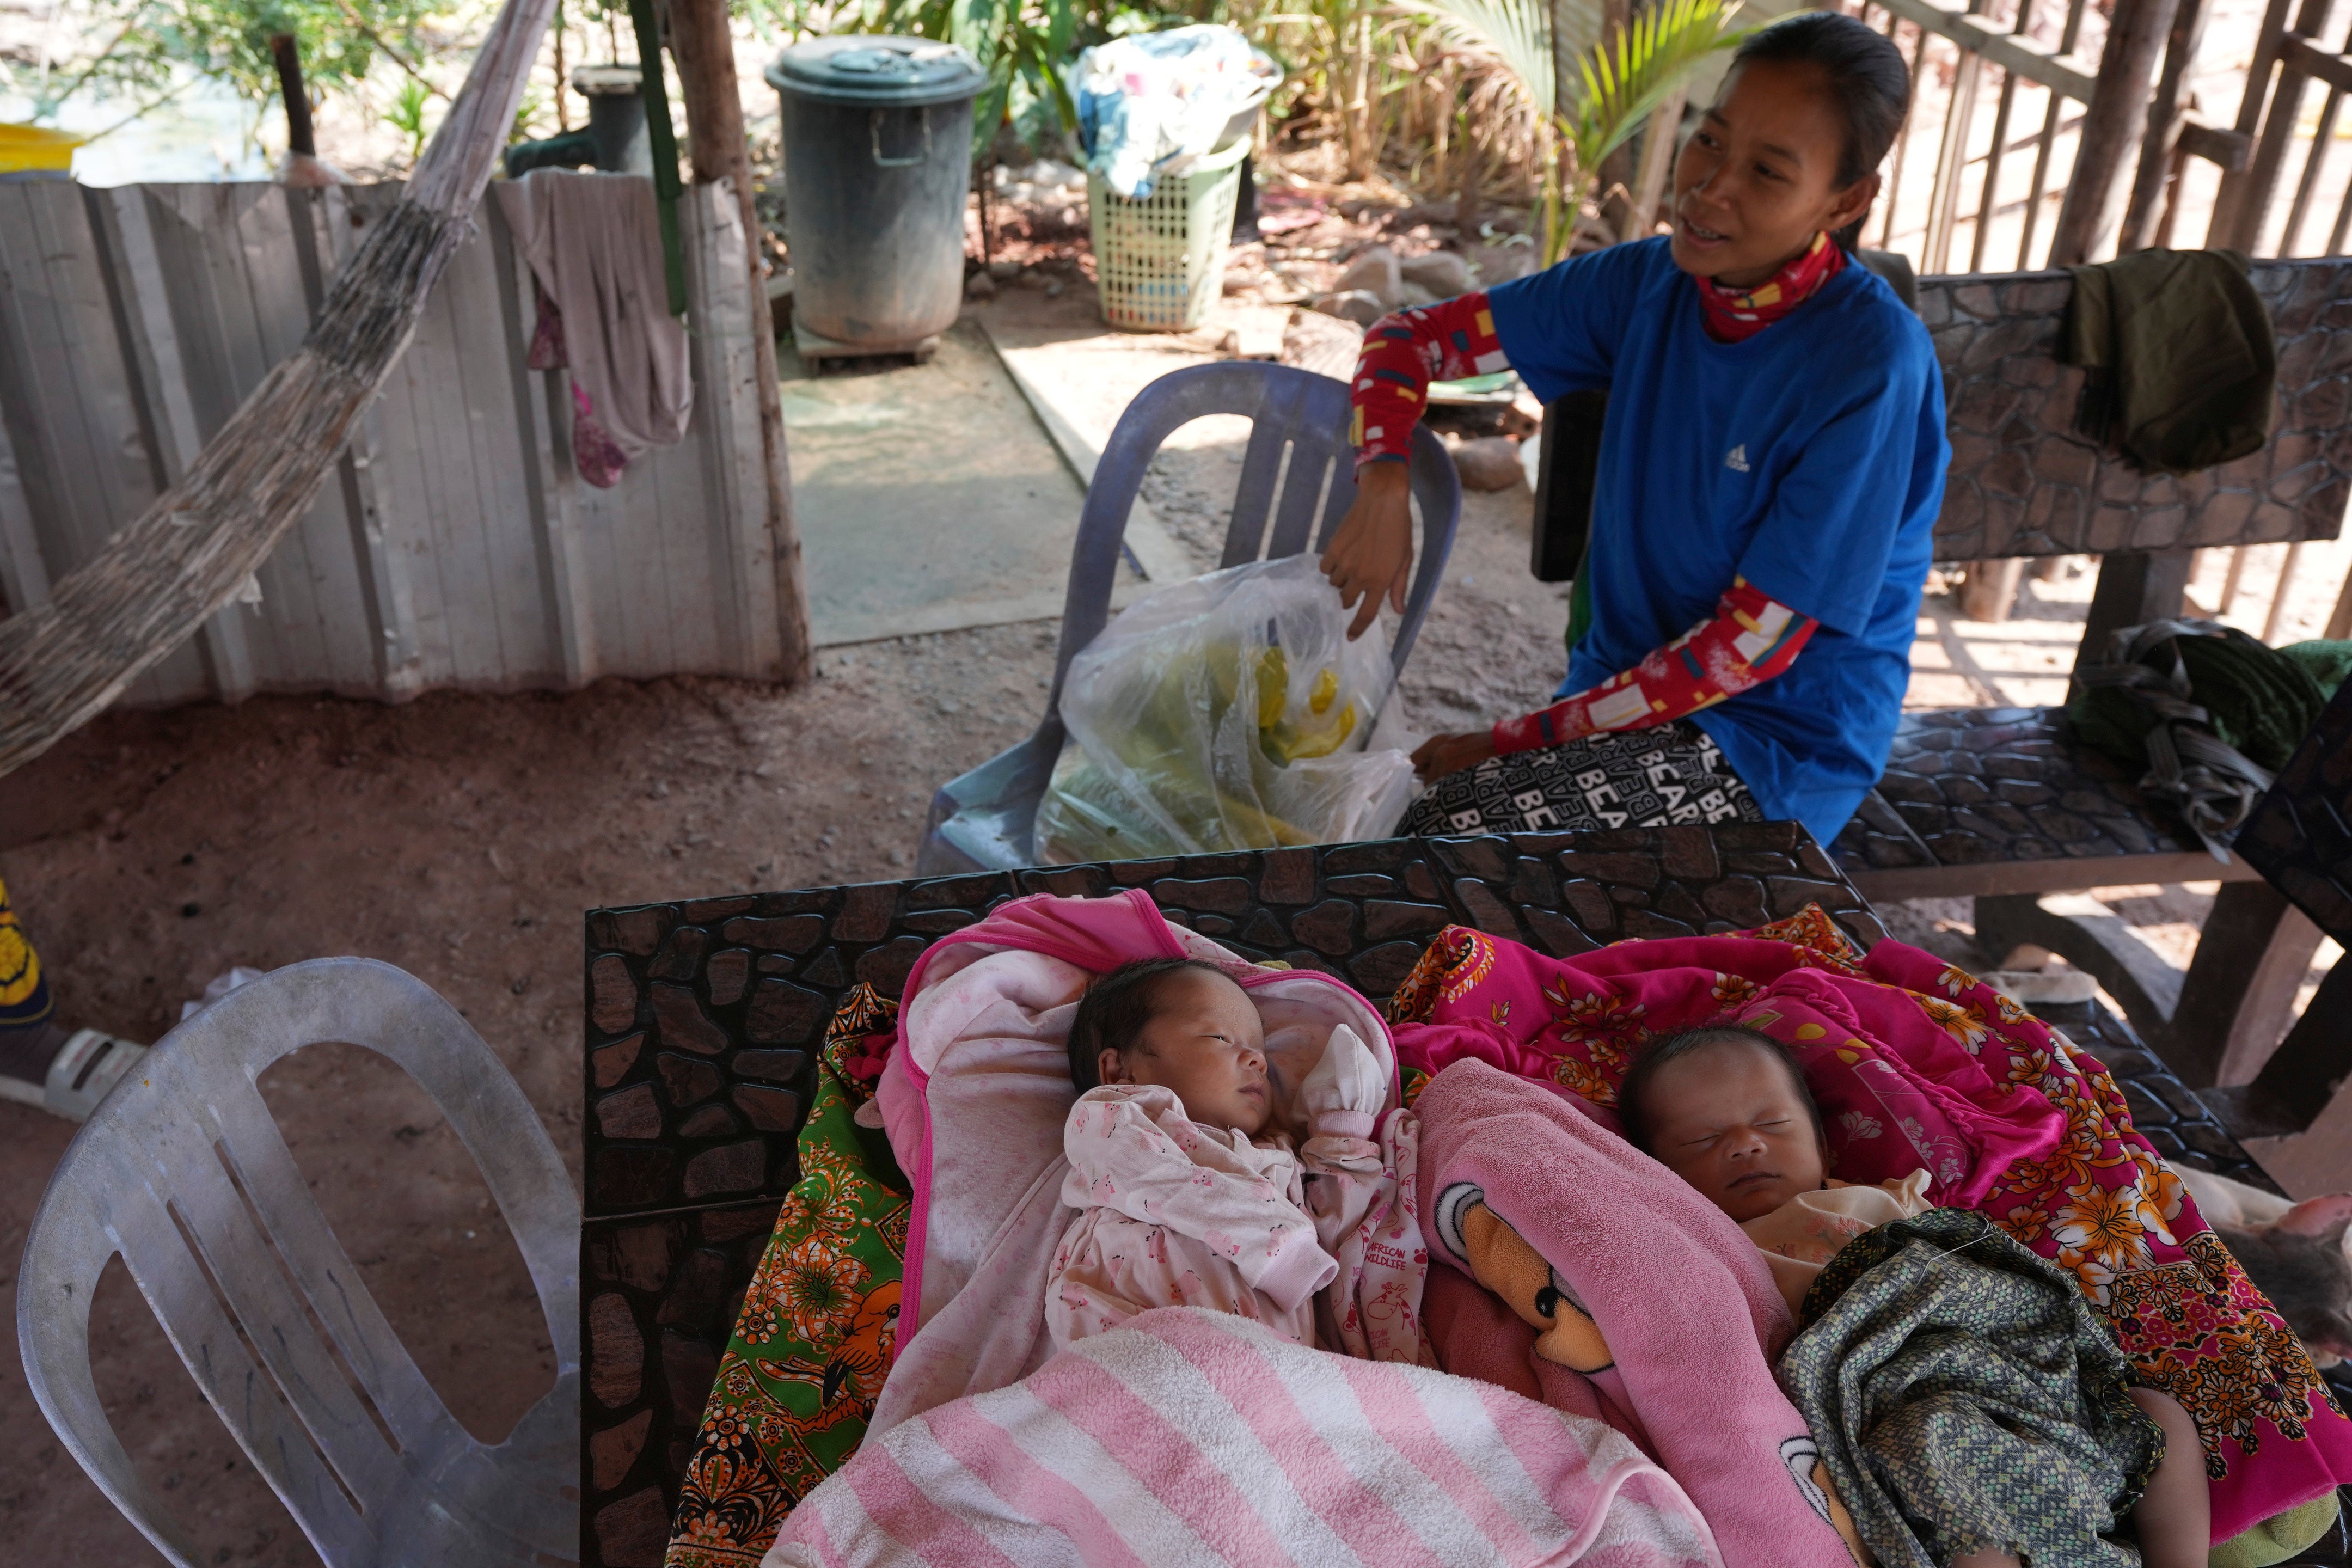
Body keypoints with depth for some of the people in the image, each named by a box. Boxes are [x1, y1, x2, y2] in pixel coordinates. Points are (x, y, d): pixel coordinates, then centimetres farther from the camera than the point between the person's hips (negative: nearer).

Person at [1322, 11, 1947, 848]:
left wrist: (1512, 741, -17)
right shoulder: (1647, 282, -4)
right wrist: (1382, 488, -18)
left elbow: (1754, 644, -19)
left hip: (1777, 739, -5)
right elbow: (1410, 336, 3)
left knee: (1449, 838, -24)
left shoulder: (1870, 364, -21)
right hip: (1626, 685, 5)